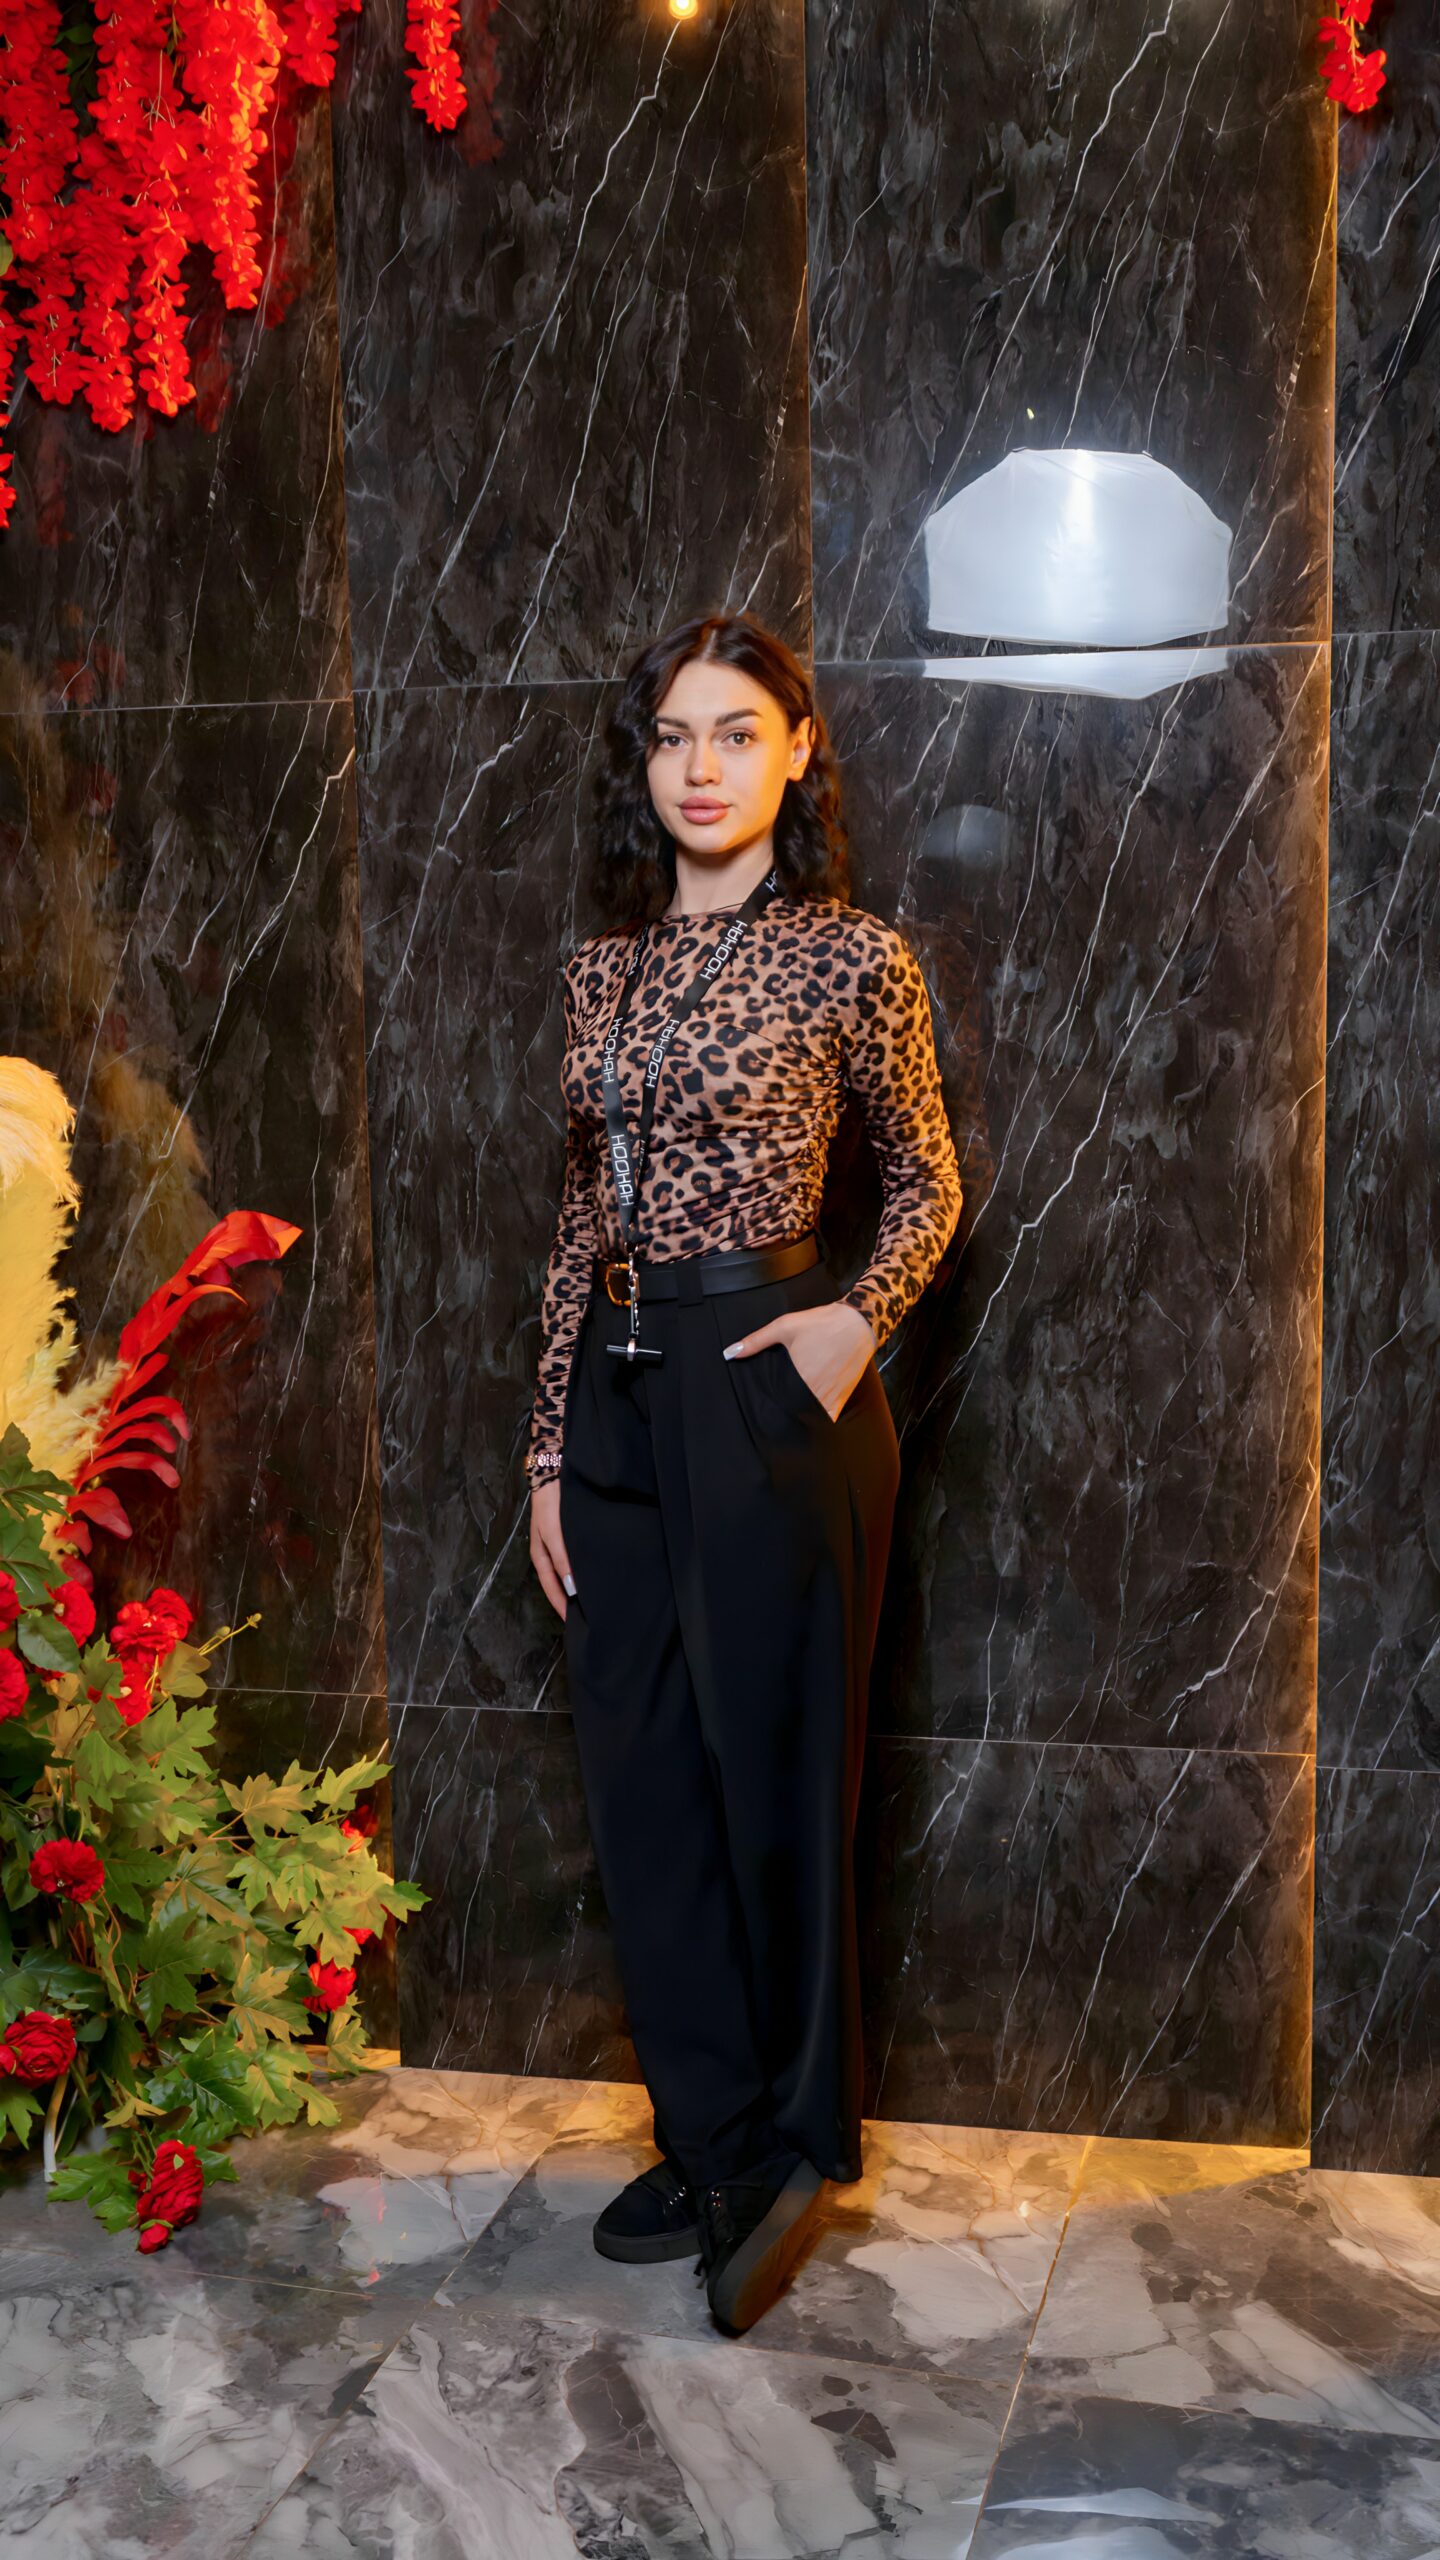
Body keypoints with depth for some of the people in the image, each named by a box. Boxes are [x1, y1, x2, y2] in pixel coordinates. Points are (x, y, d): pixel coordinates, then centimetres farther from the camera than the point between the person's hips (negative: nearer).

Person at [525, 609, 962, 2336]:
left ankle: (797, 2149, 23)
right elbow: (578, 1219, 12)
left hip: (766, 1393, -6)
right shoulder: (605, 966, 10)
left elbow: (927, 1185, 4)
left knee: (775, 1778, 4)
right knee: (642, 1787, 10)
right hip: (617, 1395, 6)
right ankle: (710, 2143, 26)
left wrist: (861, 1318, -15)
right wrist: (549, 1447, 11)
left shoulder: (850, 957, -5)